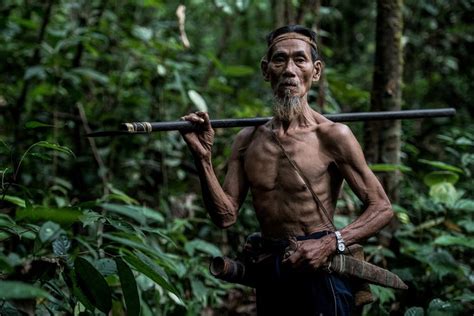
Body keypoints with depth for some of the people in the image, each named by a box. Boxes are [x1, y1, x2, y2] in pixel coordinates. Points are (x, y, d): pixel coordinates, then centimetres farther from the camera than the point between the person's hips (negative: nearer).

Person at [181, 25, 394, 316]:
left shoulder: (332, 136, -11)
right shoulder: (248, 140, 4)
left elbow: (382, 209, -9)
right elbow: (226, 216, 0)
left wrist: (331, 243, -21)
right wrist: (203, 158, -10)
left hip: (318, 273, -5)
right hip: (268, 276, 5)